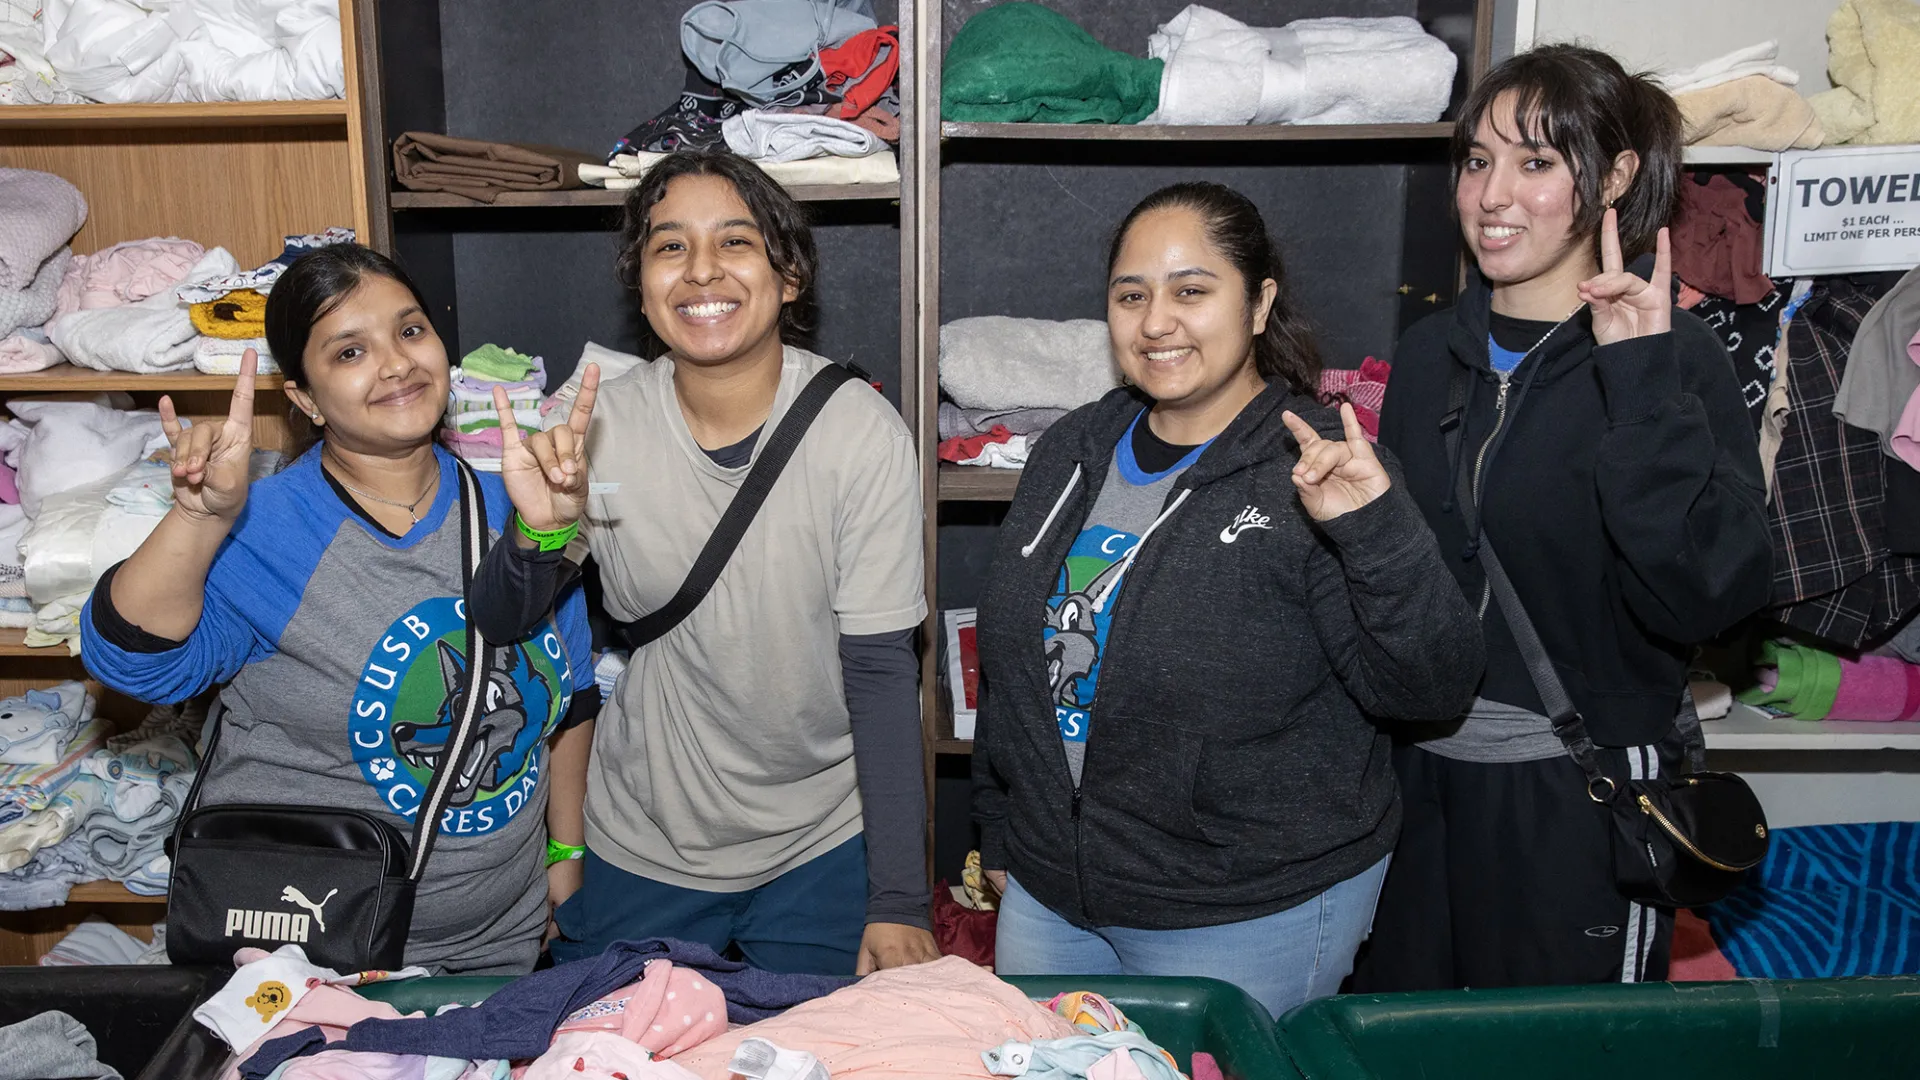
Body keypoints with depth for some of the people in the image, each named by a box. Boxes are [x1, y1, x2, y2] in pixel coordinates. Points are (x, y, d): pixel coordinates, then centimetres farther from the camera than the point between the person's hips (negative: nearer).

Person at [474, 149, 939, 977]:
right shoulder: (594, 423, -12)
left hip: (822, 849, -1)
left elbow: (881, 672, -13)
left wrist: (899, 901, -13)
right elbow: (498, 627, -8)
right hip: (637, 849, 2)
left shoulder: (863, 435, -17)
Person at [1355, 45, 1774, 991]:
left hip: (1578, 800, -4)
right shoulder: (1429, 354, 5)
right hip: (1417, 776, 5)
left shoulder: (1673, 362, -9)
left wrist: (1639, 380, -26)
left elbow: (1710, 593, -23)